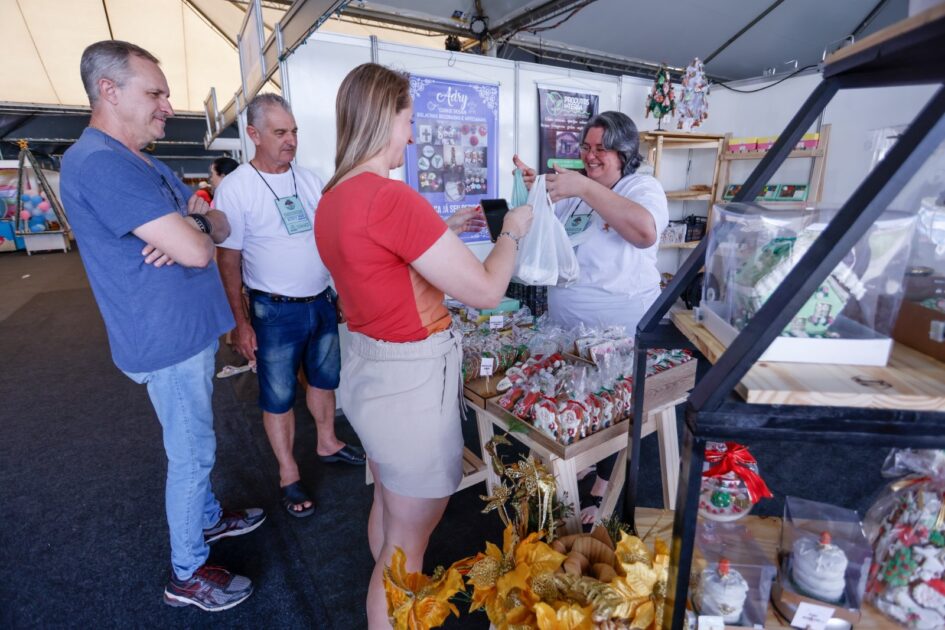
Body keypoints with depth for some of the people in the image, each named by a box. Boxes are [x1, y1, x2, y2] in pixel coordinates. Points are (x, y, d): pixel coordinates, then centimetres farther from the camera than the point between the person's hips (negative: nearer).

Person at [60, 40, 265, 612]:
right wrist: (196, 229, -5)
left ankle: (207, 517, 46)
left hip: (188, 329, 10)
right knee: (192, 454, 5)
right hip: (169, 340, -10)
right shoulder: (100, 162, -21)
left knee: (195, 446, 24)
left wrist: (190, 224, -15)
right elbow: (197, 250, -29)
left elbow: (220, 225, 8)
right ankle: (188, 575, 25)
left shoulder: (146, 164, 13)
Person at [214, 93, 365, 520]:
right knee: (278, 396, 8)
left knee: (324, 378, 19)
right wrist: (240, 323, -10)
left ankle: (327, 443, 42)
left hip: (321, 302, 6)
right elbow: (228, 261, -9)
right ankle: (288, 475, 25)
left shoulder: (308, 180, 5)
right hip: (275, 312, -5)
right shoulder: (235, 188, -11)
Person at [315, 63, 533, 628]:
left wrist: (446, 229, 17)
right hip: (410, 380, -10)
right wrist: (512, 231, -3)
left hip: (369, 366, 10)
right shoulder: (391, 196, -24)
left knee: (389, 508, 30)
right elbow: (485, 291, -21)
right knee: (408, 541, 11)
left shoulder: (333, 199, 5)